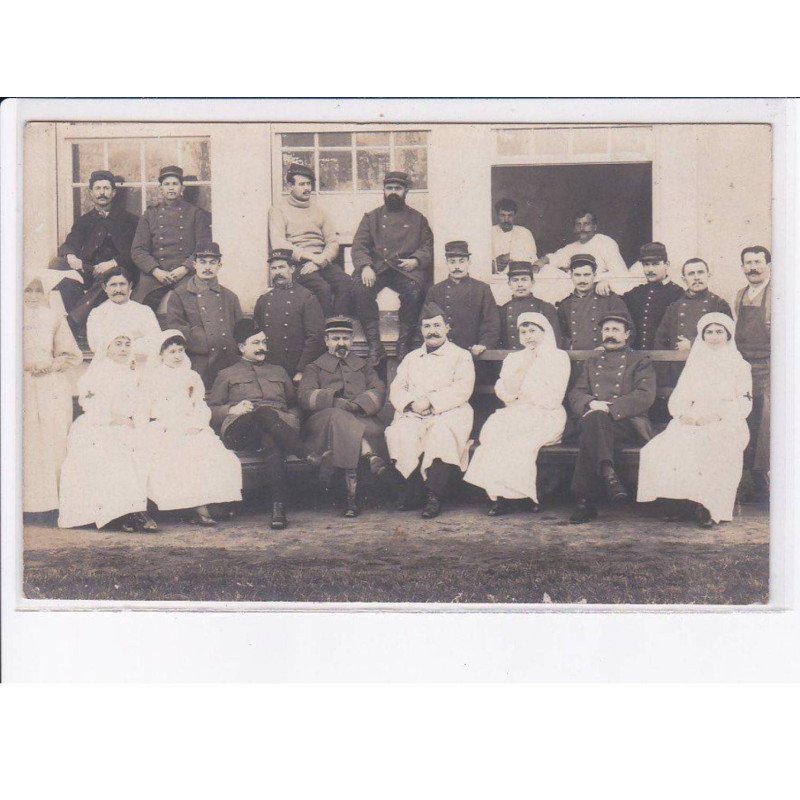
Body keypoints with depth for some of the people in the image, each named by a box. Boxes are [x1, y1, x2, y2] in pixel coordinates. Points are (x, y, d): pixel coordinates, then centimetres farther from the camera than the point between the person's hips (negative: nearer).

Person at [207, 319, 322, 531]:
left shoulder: (278, 371, 34)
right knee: (265, 413, -40)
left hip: (280, 426, 2)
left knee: (273, 443, -40)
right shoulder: (226, 375, 25)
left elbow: (295, 404, 32)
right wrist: (232, 410, -6)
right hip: (240, 432, -2)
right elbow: (210, 411, 15)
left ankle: (279, 506, -50)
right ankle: (307, 456, -37)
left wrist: (292, 421, 9)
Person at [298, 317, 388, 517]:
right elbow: (305, 395, 3)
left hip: (362, 417, 1)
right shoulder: (314, 368, 25)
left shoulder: (363, 365, 31)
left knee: (376, 429, -37)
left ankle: (353, 493, -47)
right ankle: (370, 455, -53)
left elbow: (379, 392, 11)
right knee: (338, 417, -40)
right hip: (324, 421, -1)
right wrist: (334, 401, -15)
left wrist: (357, 404, -10)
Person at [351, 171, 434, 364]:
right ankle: (374, 345, -28)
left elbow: (428, 247, 12)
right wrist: (365, 266, -13)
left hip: (405, 269, -1)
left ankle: (404, 344, -25)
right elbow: (359, 245, 7)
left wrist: (416, 260, -10)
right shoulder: (371, 217, 19)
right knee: (360, 290, -31)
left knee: (415, 290, -35)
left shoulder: (417, 219, 20)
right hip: (376, 268, 1)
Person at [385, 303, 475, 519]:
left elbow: (462, 390, -3)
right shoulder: (411, 358, 27)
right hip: (412, 414, 3)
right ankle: (409, 493, -23)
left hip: (448, 413, -3)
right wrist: (411, 403, -8)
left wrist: (430, 401, -14)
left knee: (441, 435, -37)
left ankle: (434, 497, -34)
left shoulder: (461, 356, 14)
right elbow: (396, 389, 15)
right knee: (401, 434, -31)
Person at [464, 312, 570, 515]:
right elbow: (503, 392, 5)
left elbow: (552, 399, -4)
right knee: (494, 429, -28)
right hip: (515, 414, 4)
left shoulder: (558, 357, 7)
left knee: (517, 438, -32)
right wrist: (523, 368, -6)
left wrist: (520, 396, 1)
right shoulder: (513, 359, 21)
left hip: (545, 417, -3)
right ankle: (499, 493, -30)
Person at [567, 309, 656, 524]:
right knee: (592, 418, -35)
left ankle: (586, 501, -41)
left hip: (629, 423, -3)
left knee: (592, 421, -35)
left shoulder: (640, 360, 15)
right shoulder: (591, 361, 28)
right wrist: (591, 403, -10)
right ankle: (608, 473, -45)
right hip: (594, 422, 3)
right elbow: (575, 395, 15)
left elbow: (645, 396, -3)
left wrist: (610, 408, -15)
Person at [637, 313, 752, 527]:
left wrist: (716, 415, -13)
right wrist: (684, 414, -8)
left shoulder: (739, 366, 13)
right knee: (664, 448, -28)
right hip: (691, 423, 3)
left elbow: (744, 405, 3)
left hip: (726, 425, -3)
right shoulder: (694, 365, 22)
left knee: (709, 449, -37)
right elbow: (676, 399, 15)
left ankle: (708, 505, -30)